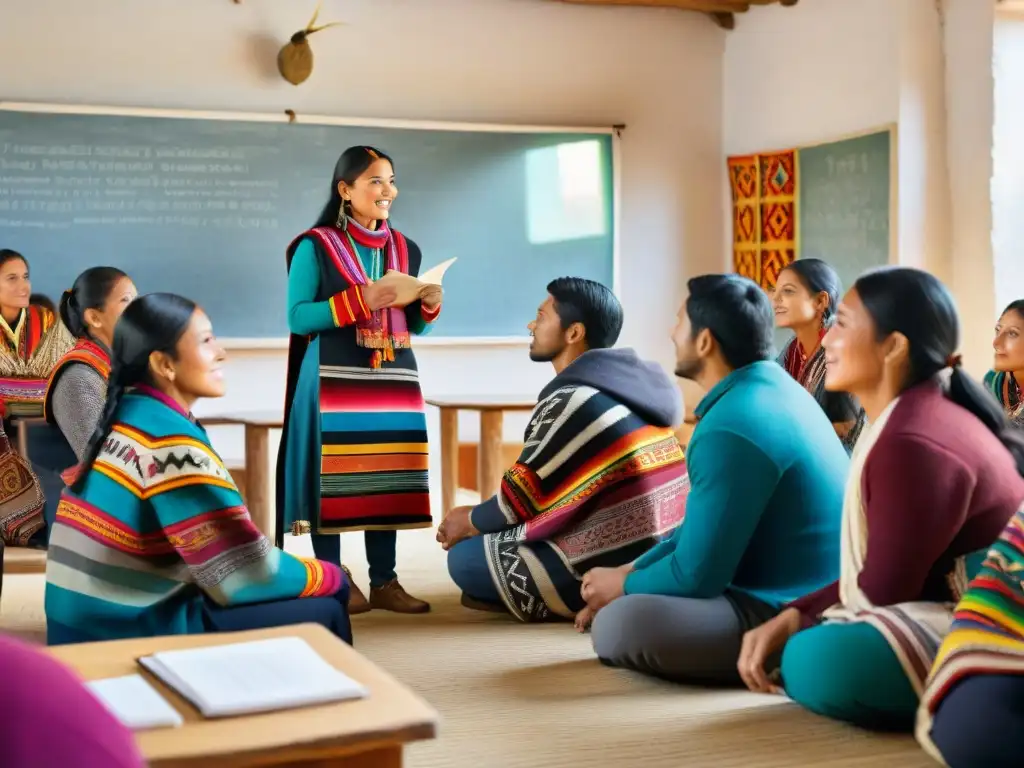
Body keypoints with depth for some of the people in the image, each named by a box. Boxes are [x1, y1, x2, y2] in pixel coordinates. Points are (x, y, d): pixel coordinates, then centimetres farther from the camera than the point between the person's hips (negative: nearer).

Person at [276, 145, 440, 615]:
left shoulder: (405, 250, 13)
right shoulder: (315, 246, -3)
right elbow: (297, 317, -9)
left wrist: (430, 306, -5)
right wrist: (359, 301, -18)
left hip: (393, 378, 5)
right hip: (333, 379, -5)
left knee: (387, 476, 5)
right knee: (332, 477, -6)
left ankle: (385, 582, 13)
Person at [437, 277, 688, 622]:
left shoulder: (570, 400, -17)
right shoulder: (626, 380, 11)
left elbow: (524, 499, -12)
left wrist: (470, 520, 7)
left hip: (617, 569, -10)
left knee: (464, 558, -2)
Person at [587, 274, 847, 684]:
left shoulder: (729, 429, -23)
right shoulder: (771, 386, 9)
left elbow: (696, 574, -19)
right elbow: (702, 523, 18)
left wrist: (623, 585, 0)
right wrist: (629, 571, 12)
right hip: (804, 597, 10)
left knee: (619, 624, -29)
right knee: (633, 592, 23)